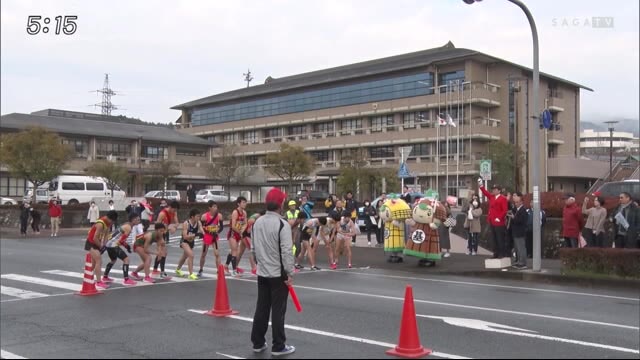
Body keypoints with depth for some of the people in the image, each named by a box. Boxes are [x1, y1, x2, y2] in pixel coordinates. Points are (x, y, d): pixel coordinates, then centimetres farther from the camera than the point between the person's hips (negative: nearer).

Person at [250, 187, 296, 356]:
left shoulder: (257, 222, 4)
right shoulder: (282, 224, -17)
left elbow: (253, 248, 12)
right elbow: (286, 251, -20)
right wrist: (290, 274, -12)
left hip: (262, 272, 7)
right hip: (278, 274, -6)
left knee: (261, 308, 14)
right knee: (278, 310, 1)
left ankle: (258, 343, 22)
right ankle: (278, 346, 8)